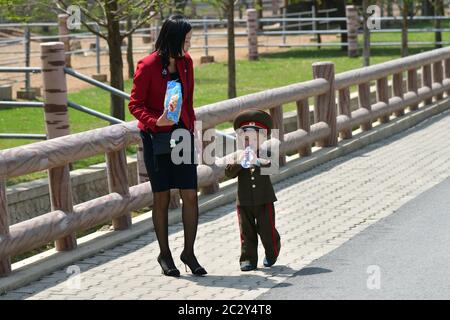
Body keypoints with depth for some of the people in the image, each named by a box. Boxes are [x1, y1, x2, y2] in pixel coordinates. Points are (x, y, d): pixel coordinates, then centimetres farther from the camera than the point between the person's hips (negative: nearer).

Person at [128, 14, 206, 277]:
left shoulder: (186, 62, 4)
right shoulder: (148, 66, -12)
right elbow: (135, 105, -8)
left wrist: (192, 128, 14)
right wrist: (156, 120, -24)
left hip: (182, 134, 4)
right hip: (156, 138, -4)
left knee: (191, 195, -2)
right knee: (162, 198, 4)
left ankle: (189, 252, 11)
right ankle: (164, 254, 18)